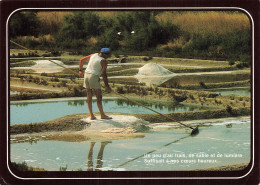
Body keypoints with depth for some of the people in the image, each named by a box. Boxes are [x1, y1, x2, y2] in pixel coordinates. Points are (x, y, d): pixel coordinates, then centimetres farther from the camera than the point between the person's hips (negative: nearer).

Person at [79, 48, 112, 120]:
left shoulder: (93, 55, 12)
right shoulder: (103, 61, -8)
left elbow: (82, 60, 19)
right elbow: (104, 74, -11)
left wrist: (80, 70, 28)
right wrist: (107, 86, -9)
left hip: (86, 75, 7)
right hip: (94, 77, -7)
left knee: (89, 96, 7)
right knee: (99, 96, -1)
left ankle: (91, 115, 8)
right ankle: (102, 115, -1)